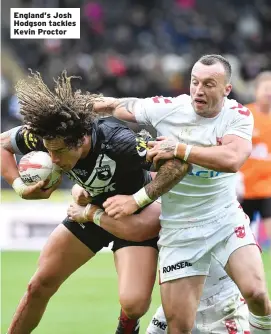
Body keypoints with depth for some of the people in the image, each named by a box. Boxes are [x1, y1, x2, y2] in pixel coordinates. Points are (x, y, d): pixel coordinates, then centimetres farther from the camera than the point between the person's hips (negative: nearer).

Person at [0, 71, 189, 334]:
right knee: (39, 287, 3)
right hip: (93, 210, 5)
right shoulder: (45, 137, -25)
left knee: (133, 304, -21)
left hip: (135, 217, -5)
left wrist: (137, 200, -38)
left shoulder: (116, 142, -40)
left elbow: (178, 162, -38)